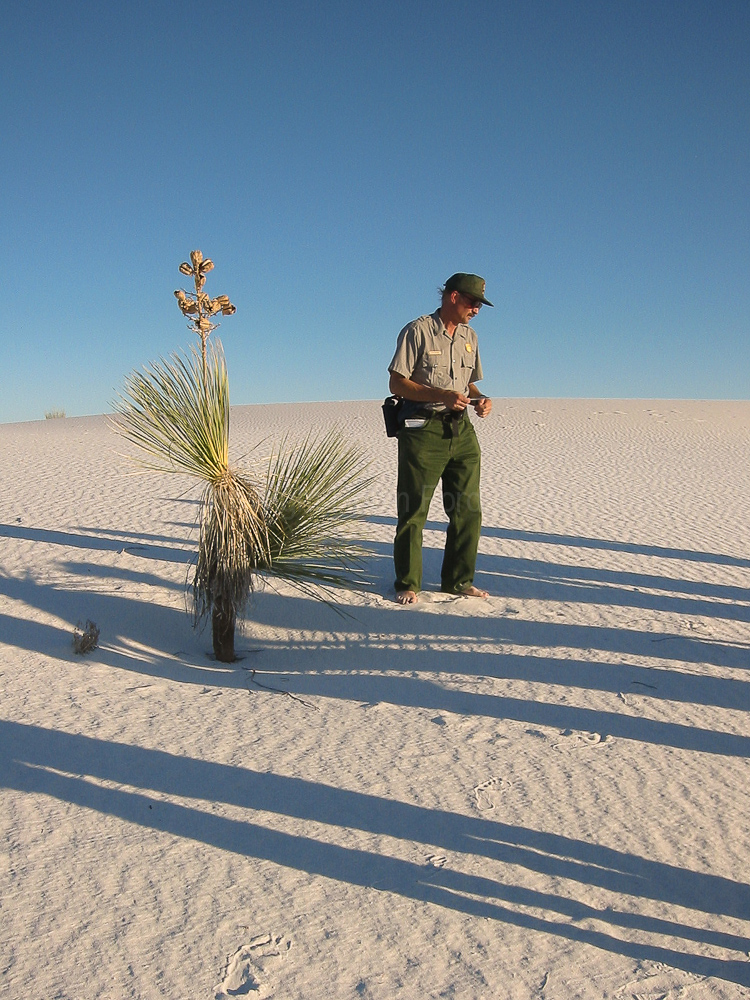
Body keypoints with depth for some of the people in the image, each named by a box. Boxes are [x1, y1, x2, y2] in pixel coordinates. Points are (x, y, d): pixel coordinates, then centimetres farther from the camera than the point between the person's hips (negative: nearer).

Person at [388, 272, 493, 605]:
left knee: (467, 509, 6)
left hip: (461, 429, 7)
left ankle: (458, 580, 18)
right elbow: (397, 383, -10)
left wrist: (479, 400, 2)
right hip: (423, 430, -6)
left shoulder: (469, 337, 17)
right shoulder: (417, 331, -4)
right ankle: (407, 584, 9)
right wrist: (442, 395, -20)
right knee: (414, 509, -2)